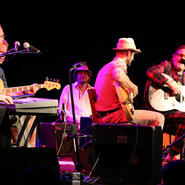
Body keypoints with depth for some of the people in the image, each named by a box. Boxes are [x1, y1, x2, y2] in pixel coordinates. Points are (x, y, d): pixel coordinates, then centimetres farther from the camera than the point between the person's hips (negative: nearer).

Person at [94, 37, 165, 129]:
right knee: (158, 118, -12)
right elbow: (119, 77, -35)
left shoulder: (105, 67, 20)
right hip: (114, 116, -10)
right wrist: (133, 87, -19)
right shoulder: (120, 63, -10)